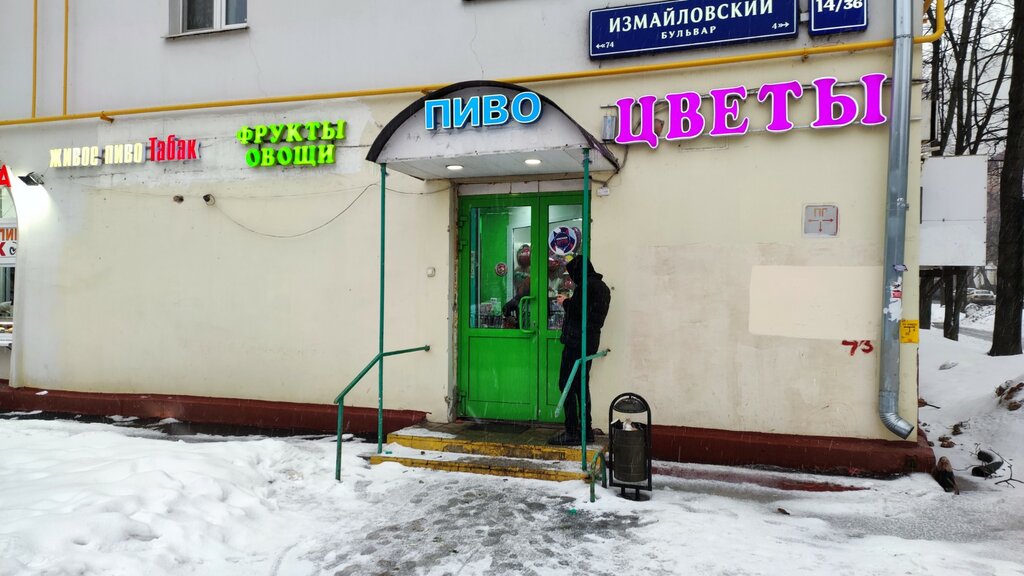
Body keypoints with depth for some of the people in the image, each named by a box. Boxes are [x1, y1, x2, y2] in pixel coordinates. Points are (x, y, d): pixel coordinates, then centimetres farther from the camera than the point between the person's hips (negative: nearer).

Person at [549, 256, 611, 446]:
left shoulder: (586, 285, -14)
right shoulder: (602, 286, 17)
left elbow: (576, 312, -16)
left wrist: (566, 302, 2)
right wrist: (570, 302, 14)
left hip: (577, 342, -10)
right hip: (591, 342, 10)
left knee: (567, 385, -5)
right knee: (581, 385, 16)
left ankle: (571, 433, -5)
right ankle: (586, 429, 20)